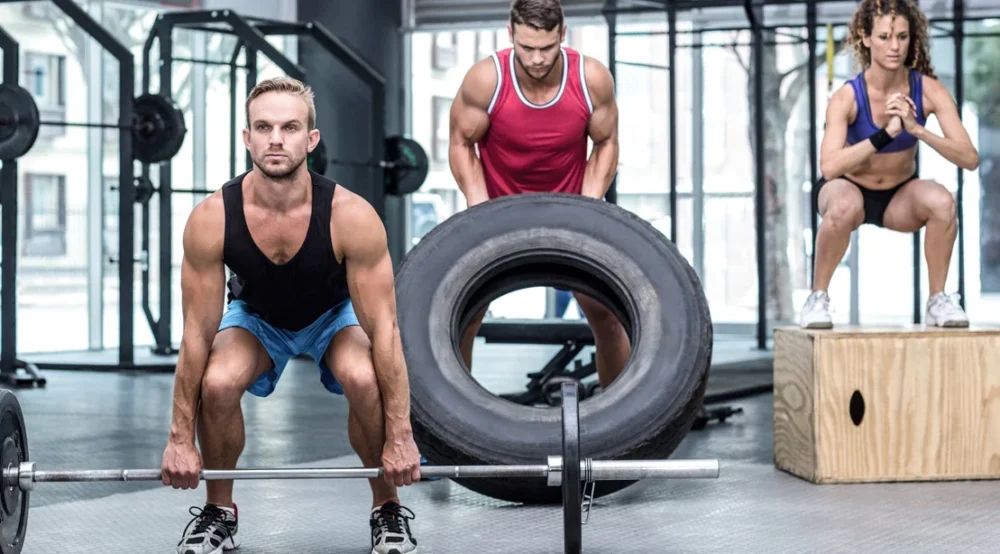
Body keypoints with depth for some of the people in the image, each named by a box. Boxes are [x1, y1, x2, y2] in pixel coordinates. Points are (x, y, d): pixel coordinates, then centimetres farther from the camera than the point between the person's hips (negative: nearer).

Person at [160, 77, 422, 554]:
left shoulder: (351, 216, -35)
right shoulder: (211, 219, -31)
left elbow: (382, 330, -28)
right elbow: (198, 333, -22)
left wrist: (400, 437, -27)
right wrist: (181, 438, -19)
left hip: (336, 313, -1)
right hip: (256, 314, 1)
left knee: (364, 381, -32)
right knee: (218, 384, -29)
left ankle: (387, 509, -6)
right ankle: (219, 512, -2)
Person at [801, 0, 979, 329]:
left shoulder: (928, 90, -19)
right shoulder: (847, 97, -25)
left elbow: (969, 158, -25)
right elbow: (828, 167, -38)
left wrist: (917, 129, -39)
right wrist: (885, 134, -46)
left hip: (900, 195, 2)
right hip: (852, 188, -2)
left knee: (942, 201, -30)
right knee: (844, 206, -37)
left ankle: (938, 300, -10)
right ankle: (817, 298, -14)